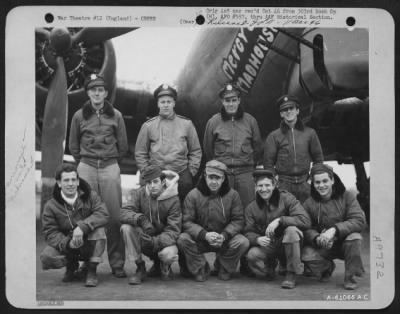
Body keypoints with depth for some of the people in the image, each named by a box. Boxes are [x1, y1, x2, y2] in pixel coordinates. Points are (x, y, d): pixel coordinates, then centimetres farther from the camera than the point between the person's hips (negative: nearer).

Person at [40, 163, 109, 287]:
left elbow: (103, 214, -22)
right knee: (46, 257, -27)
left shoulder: (90, 196, -8)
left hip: (89, 244, -1)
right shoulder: (51, 206, -8)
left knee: (98, 229, -31)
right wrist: (68, 243, -32)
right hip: (65, 244, 1)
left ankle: (92, 271, -17)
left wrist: (82, 227, -37)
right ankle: (71, 266, 9)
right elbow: (50, 233, -12)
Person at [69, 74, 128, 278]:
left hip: (110, 167, 0)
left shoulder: (115, 116, 6)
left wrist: (112, 161, 11)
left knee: (114, 215, -4)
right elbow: (73, 146, 15)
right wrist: (83, 162, 11)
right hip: (86, 168, 1)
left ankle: (117, 263, 2)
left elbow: (123, 146, 12)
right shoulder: (79, 116, 7)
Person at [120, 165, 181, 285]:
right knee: (126, 228, -26)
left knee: (169, 254, -36)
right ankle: (140, 268, -10)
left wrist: (155, 242, -36)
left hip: (163, 240, -3)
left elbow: (173, 231, -19)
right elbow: (124, 212, -18)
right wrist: (140, 218, -39)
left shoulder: (173, 200, -15)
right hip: (144, 238, 3)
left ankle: (163, 266, 6)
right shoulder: (140, 194, -6)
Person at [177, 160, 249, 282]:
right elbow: (187, 222, -10)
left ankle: (223, 268, 4)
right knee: (183, 239, -29)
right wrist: (205, 235, -27)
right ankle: (200, 269, -3)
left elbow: (238, 220, -4)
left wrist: (224, 235, -23)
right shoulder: (193, 195, -7)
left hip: (224, 240, 1)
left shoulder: (232, 195, -3)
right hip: (200, 240, -1)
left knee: (243, 242, -26)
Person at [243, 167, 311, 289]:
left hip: (289, 244, -2)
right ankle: (270, 265, 9)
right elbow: (248, 233, -3)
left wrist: (279, 220, -31)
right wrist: (257, 239, -27)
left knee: (291, 230, -34)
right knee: (252, 255, -30)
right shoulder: (251, 208, 2)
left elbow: (305, 220, -20)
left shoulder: (286, 198, -8)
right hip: (267, 246, 2)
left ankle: (292, 274, -17)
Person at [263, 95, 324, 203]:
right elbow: (268, 163, 5)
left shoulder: (309, 133, 8)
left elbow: (318, 158, 14)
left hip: (304, 183, 2)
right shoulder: (274, 136, 3)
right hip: (283, 184, -1)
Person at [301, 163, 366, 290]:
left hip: (344, 243, -2)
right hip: (322, 246, 2)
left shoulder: (346, 196, -11)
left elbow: (359, 221, -22)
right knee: (307, 255, -28)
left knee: (354, 237, -34)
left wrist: (334, 229, -36)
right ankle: (327, 267, 10)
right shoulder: (309, 203, -4)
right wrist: (317, 239, -33)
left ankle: (350, 277, -10)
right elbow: (306, 228, -9)